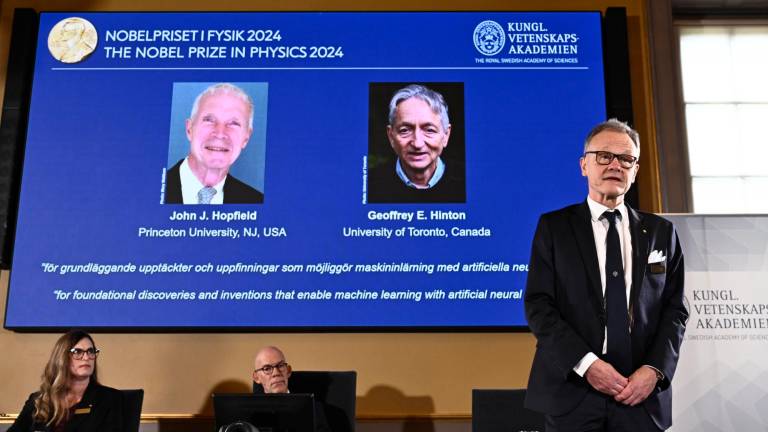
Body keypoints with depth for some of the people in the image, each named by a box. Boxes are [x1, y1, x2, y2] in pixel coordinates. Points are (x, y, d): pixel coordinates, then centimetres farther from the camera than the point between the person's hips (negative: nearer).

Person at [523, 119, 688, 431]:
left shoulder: (661, 231, 9)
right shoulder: (553, 227, 1)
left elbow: (675, 309, 6)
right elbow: (538, 304, -5)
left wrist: (655, 369, -9)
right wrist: (586, 363, -15)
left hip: (642, 394, 2)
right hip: (572, 390, -2)